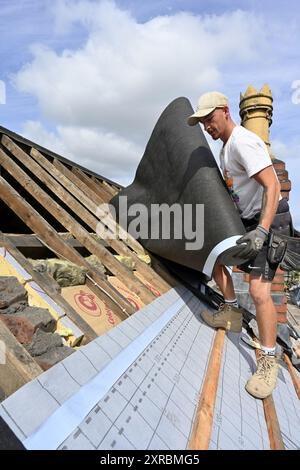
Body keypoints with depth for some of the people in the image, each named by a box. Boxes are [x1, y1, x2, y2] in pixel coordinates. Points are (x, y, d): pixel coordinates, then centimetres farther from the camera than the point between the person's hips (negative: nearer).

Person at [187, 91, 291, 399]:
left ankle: (268, 361, 1)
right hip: (248, 220, 10)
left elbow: (272, 187, -27)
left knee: (259, 291, -17)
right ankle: (231, 311, 23)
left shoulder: (243, 141, -19)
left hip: (268, 222, -10)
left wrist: (261, 231, -36)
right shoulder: (225, 147, 12)